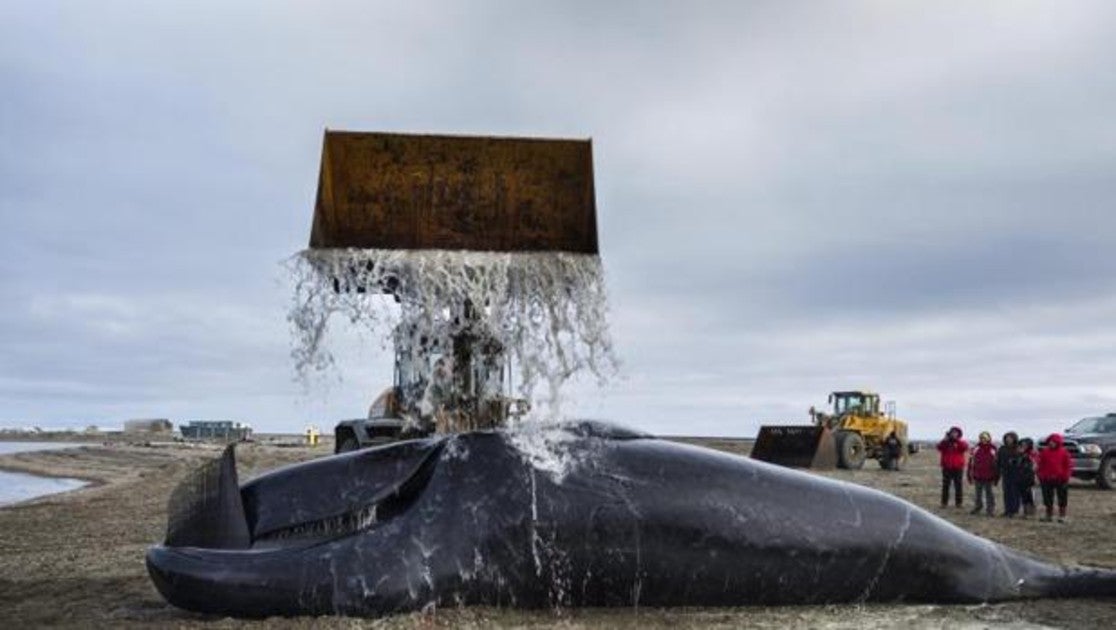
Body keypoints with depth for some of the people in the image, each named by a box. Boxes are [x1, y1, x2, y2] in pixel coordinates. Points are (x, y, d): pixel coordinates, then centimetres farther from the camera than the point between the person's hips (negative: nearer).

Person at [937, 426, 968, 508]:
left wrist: (957, 439, -21)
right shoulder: (945, 442, 7)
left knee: (958, 486, 2)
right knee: (945, 486, 2)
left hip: (958, 468, -1)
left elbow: (965, 447, -18)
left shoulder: (961, 443, 4)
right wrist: (945, 440, -19)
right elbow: (939, 447, -10)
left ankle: (958, 502, 8)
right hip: (947, 468, 1)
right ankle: (944, 502, 6)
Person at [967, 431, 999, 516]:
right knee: (978, 493, 12)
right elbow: (971, 462, 4)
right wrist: (971, 475, 3)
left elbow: (996, 464, 0)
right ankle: (977, 507, 24)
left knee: (989, 493, 6)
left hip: (988, 477, -2)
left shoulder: (993, 450, -4)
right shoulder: (976, 449, 0)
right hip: (978, 476, 2)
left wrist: (995, 477, -1)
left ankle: (991, 509, 12)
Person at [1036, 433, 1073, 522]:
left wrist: (1065, 476, -8)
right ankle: (1049, 515, 19)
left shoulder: (1064, 452, -3)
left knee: (1062, 499, 5)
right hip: (1047, 479, 2)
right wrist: (1040, 476, 2)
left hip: (1060, 479, -2)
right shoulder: (1044, 452, 3)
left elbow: (1069, 465, -2)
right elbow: (1040, 465, 7)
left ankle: (1062, 516, 13)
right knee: (1048, 498, 9)